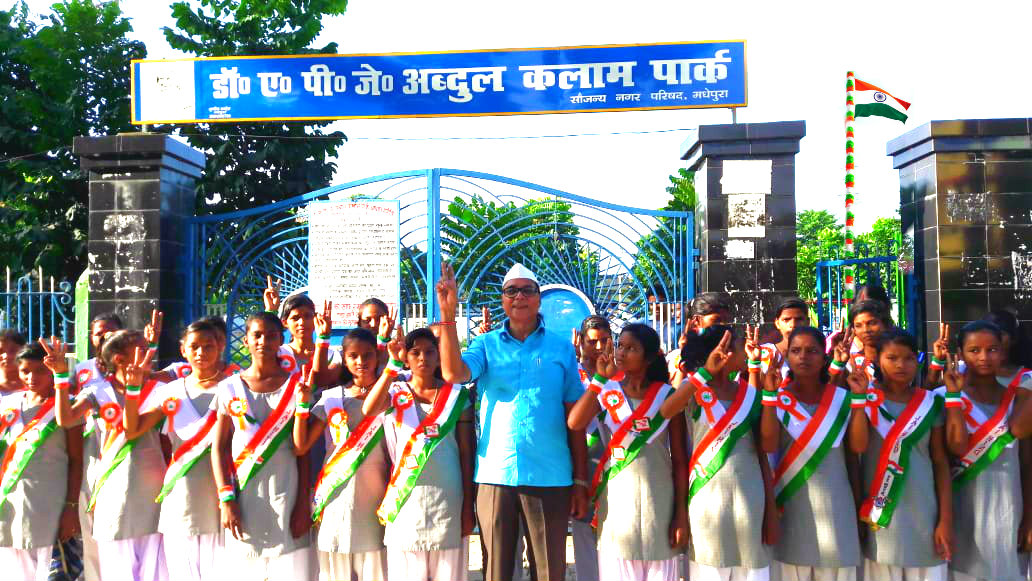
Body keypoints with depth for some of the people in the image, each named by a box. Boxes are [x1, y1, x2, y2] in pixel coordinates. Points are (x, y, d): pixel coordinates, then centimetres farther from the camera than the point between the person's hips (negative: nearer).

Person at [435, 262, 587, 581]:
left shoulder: (561, 348, 4)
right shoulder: (486, 344, 5)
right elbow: (453, 373, -15)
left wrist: (580, 481, 2)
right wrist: (448, 313, -20)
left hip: (550, 477, 0)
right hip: (494, 474, 0)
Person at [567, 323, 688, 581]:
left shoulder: (668, 395, -1)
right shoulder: (607, 392, 1)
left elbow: (679, 459, 0)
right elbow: (574, 423, -18)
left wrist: (681, 512, -5)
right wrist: (600, 378, -15)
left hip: (658, 499, -1)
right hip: (616, 498, 1)